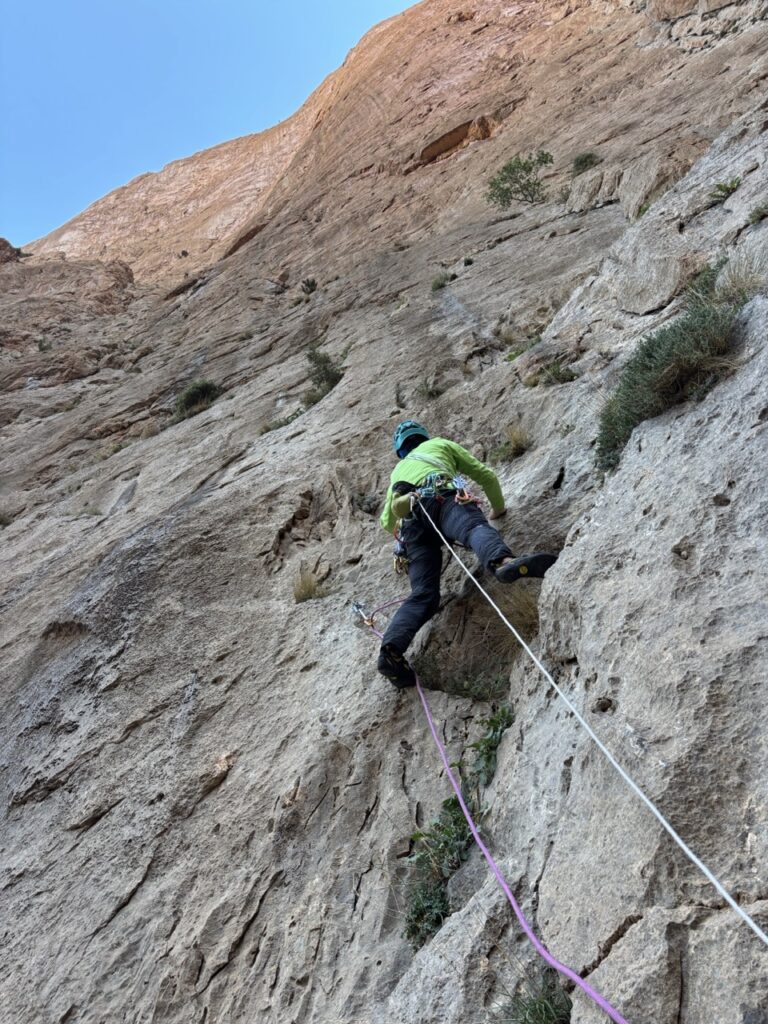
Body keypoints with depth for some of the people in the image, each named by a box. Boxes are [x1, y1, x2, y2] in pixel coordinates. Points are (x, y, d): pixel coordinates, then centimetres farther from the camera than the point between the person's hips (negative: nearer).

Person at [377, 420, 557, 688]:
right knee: (476, 527, -34)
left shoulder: (398, 471, 45)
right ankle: (504, 562, -69)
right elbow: (487, 476, 31)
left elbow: (387, 521, 53)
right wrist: (498, 507, 47)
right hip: (443, 499, -3)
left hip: (411, 520, 4)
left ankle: (392, 649, -30)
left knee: (423, 595, -6)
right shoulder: (439, 444, 35)